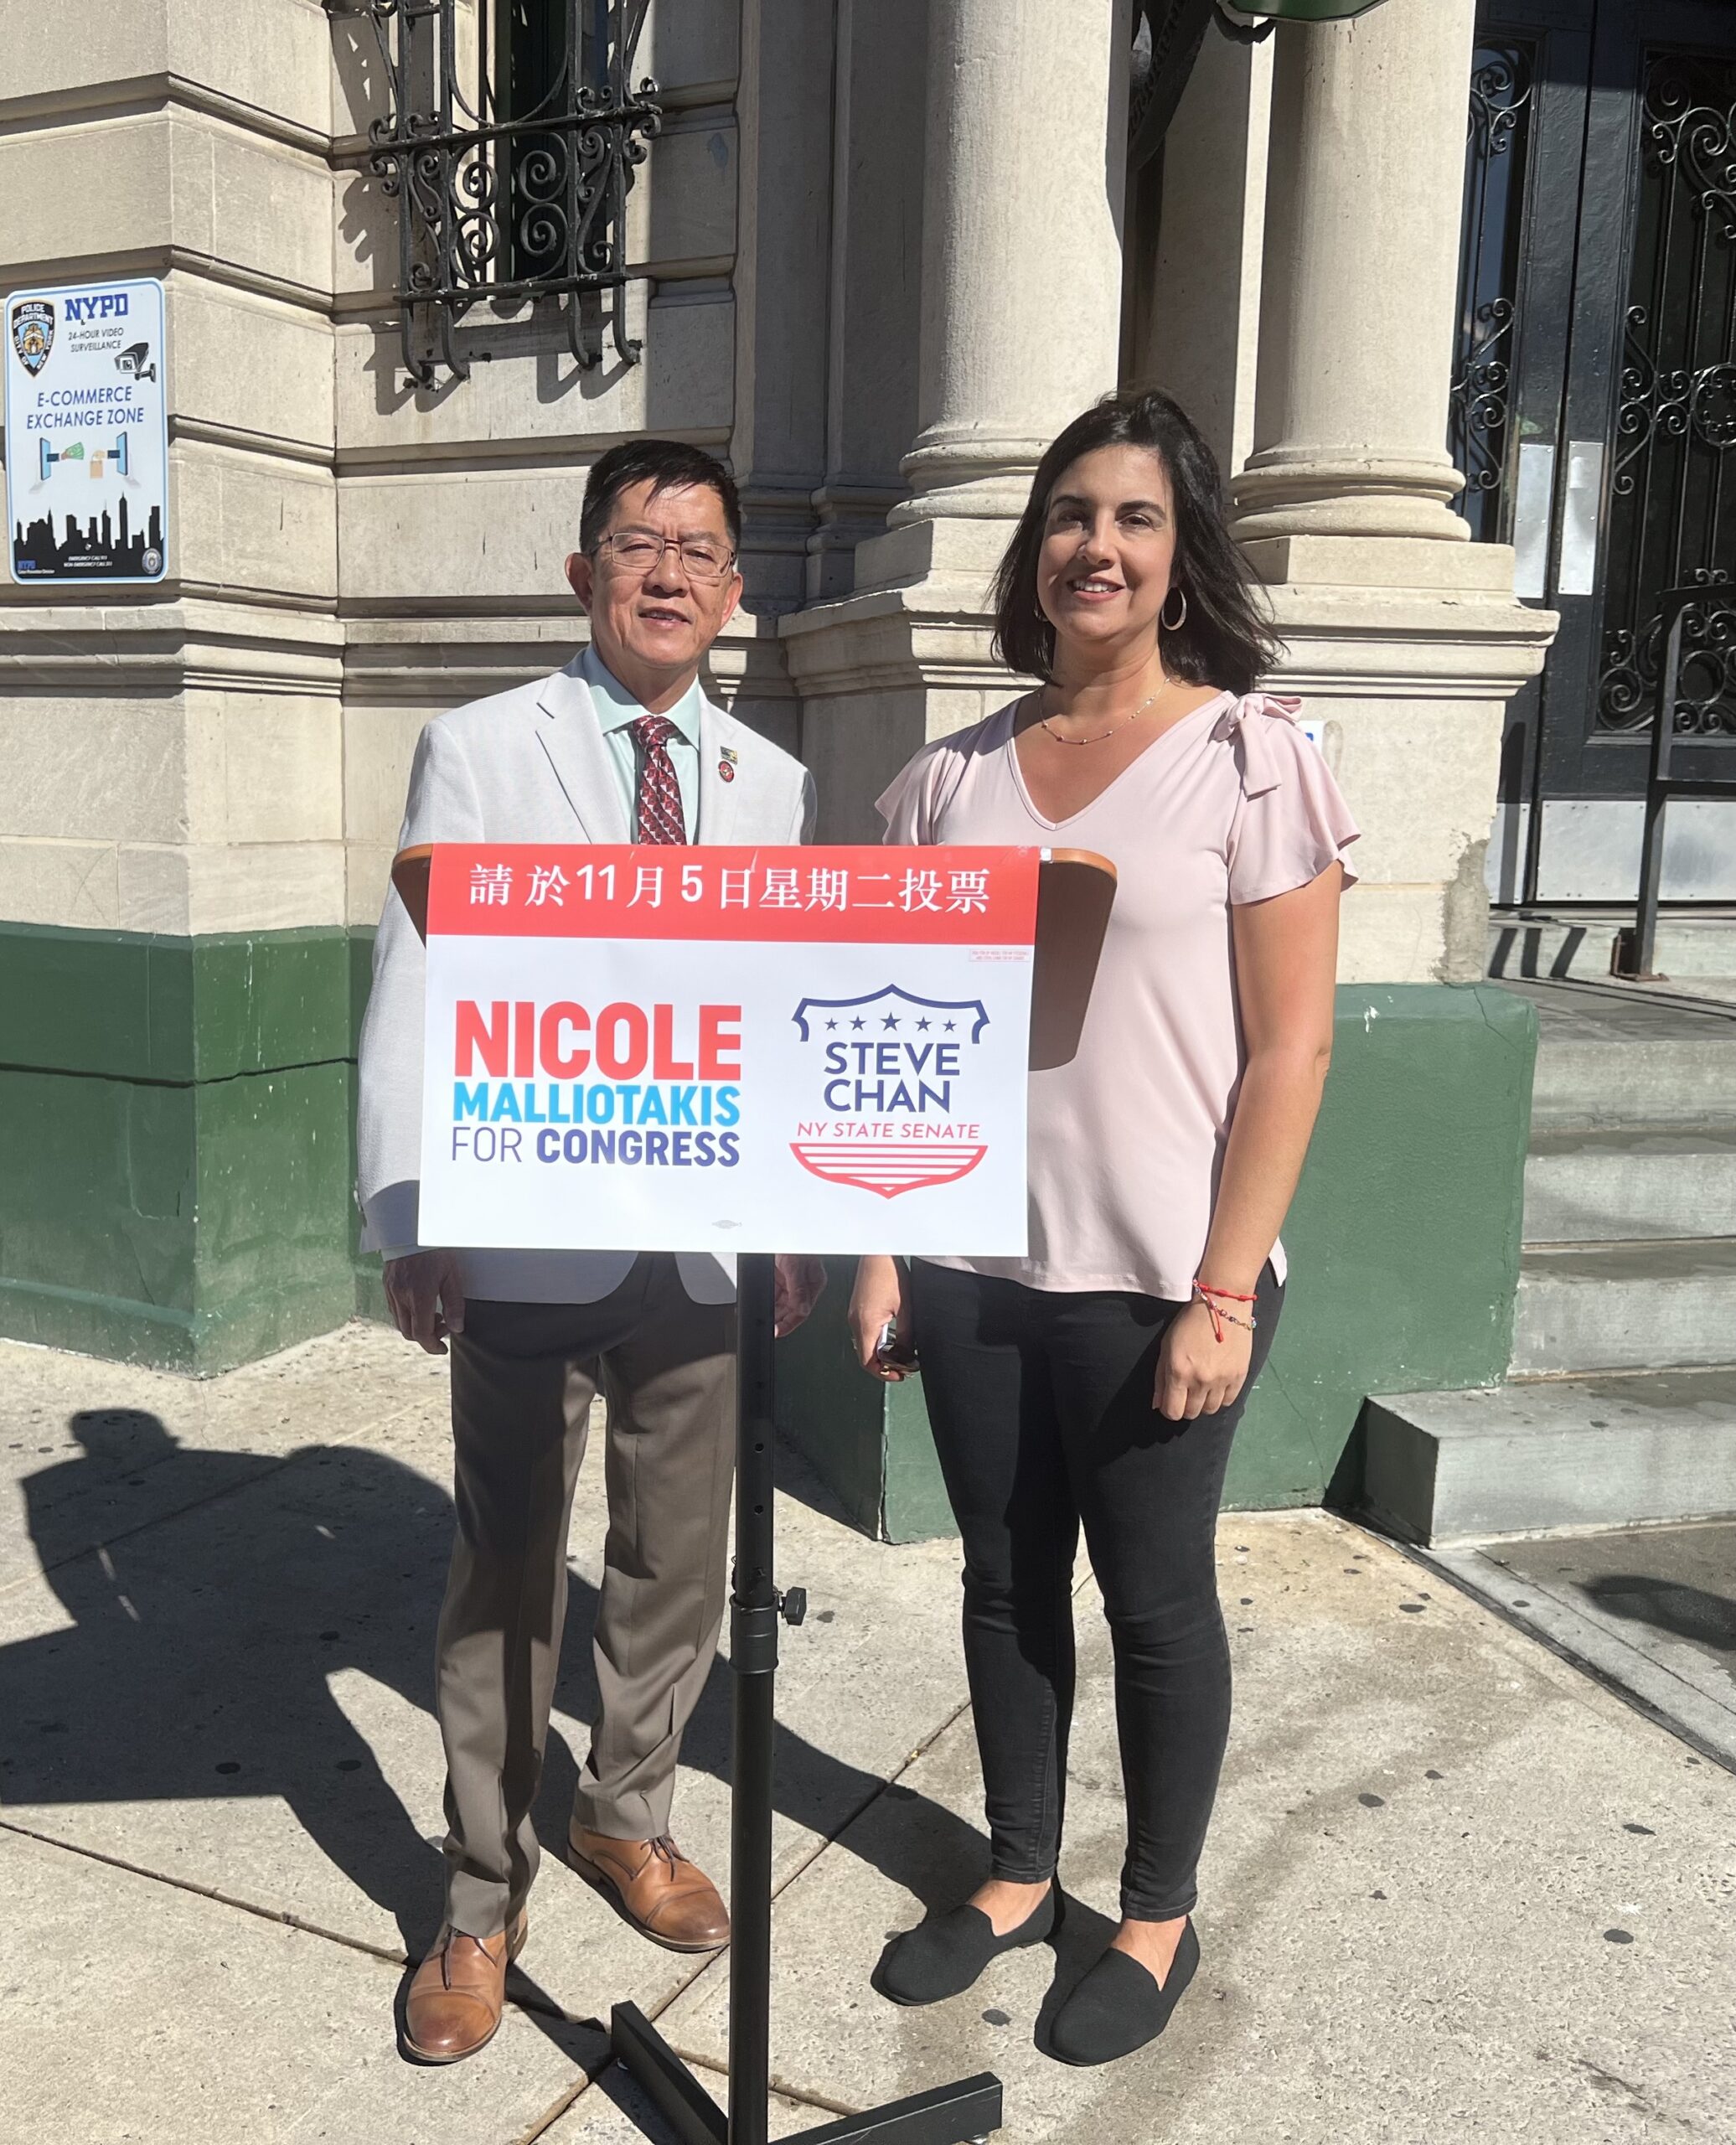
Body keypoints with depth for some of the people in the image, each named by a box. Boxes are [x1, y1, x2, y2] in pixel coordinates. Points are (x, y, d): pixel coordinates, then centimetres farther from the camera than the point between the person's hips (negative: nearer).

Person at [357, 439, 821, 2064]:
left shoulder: (774, 786, 9)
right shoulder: (479, 750, -1)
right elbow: (413, 997, -5)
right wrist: (409, 1219, -11)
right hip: (526, 1244, -3)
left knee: (675, 1561, 15)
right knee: (506, 1573, 8)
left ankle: (627, 1818, 39)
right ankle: (481, 1893, 28)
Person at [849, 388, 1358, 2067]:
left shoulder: (1251, 755, -5)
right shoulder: (956, 771, 6)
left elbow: (1290, 1047, -8)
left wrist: (1226, 1292, -12)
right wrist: (877, 1251, 4)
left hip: (1157, 1280, -3)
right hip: (974, 1266, 4)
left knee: (1155, 1598, 10)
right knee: (1006, 1578, 16)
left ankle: (1159, 1916, 33)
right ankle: (1018, 1877, 38)